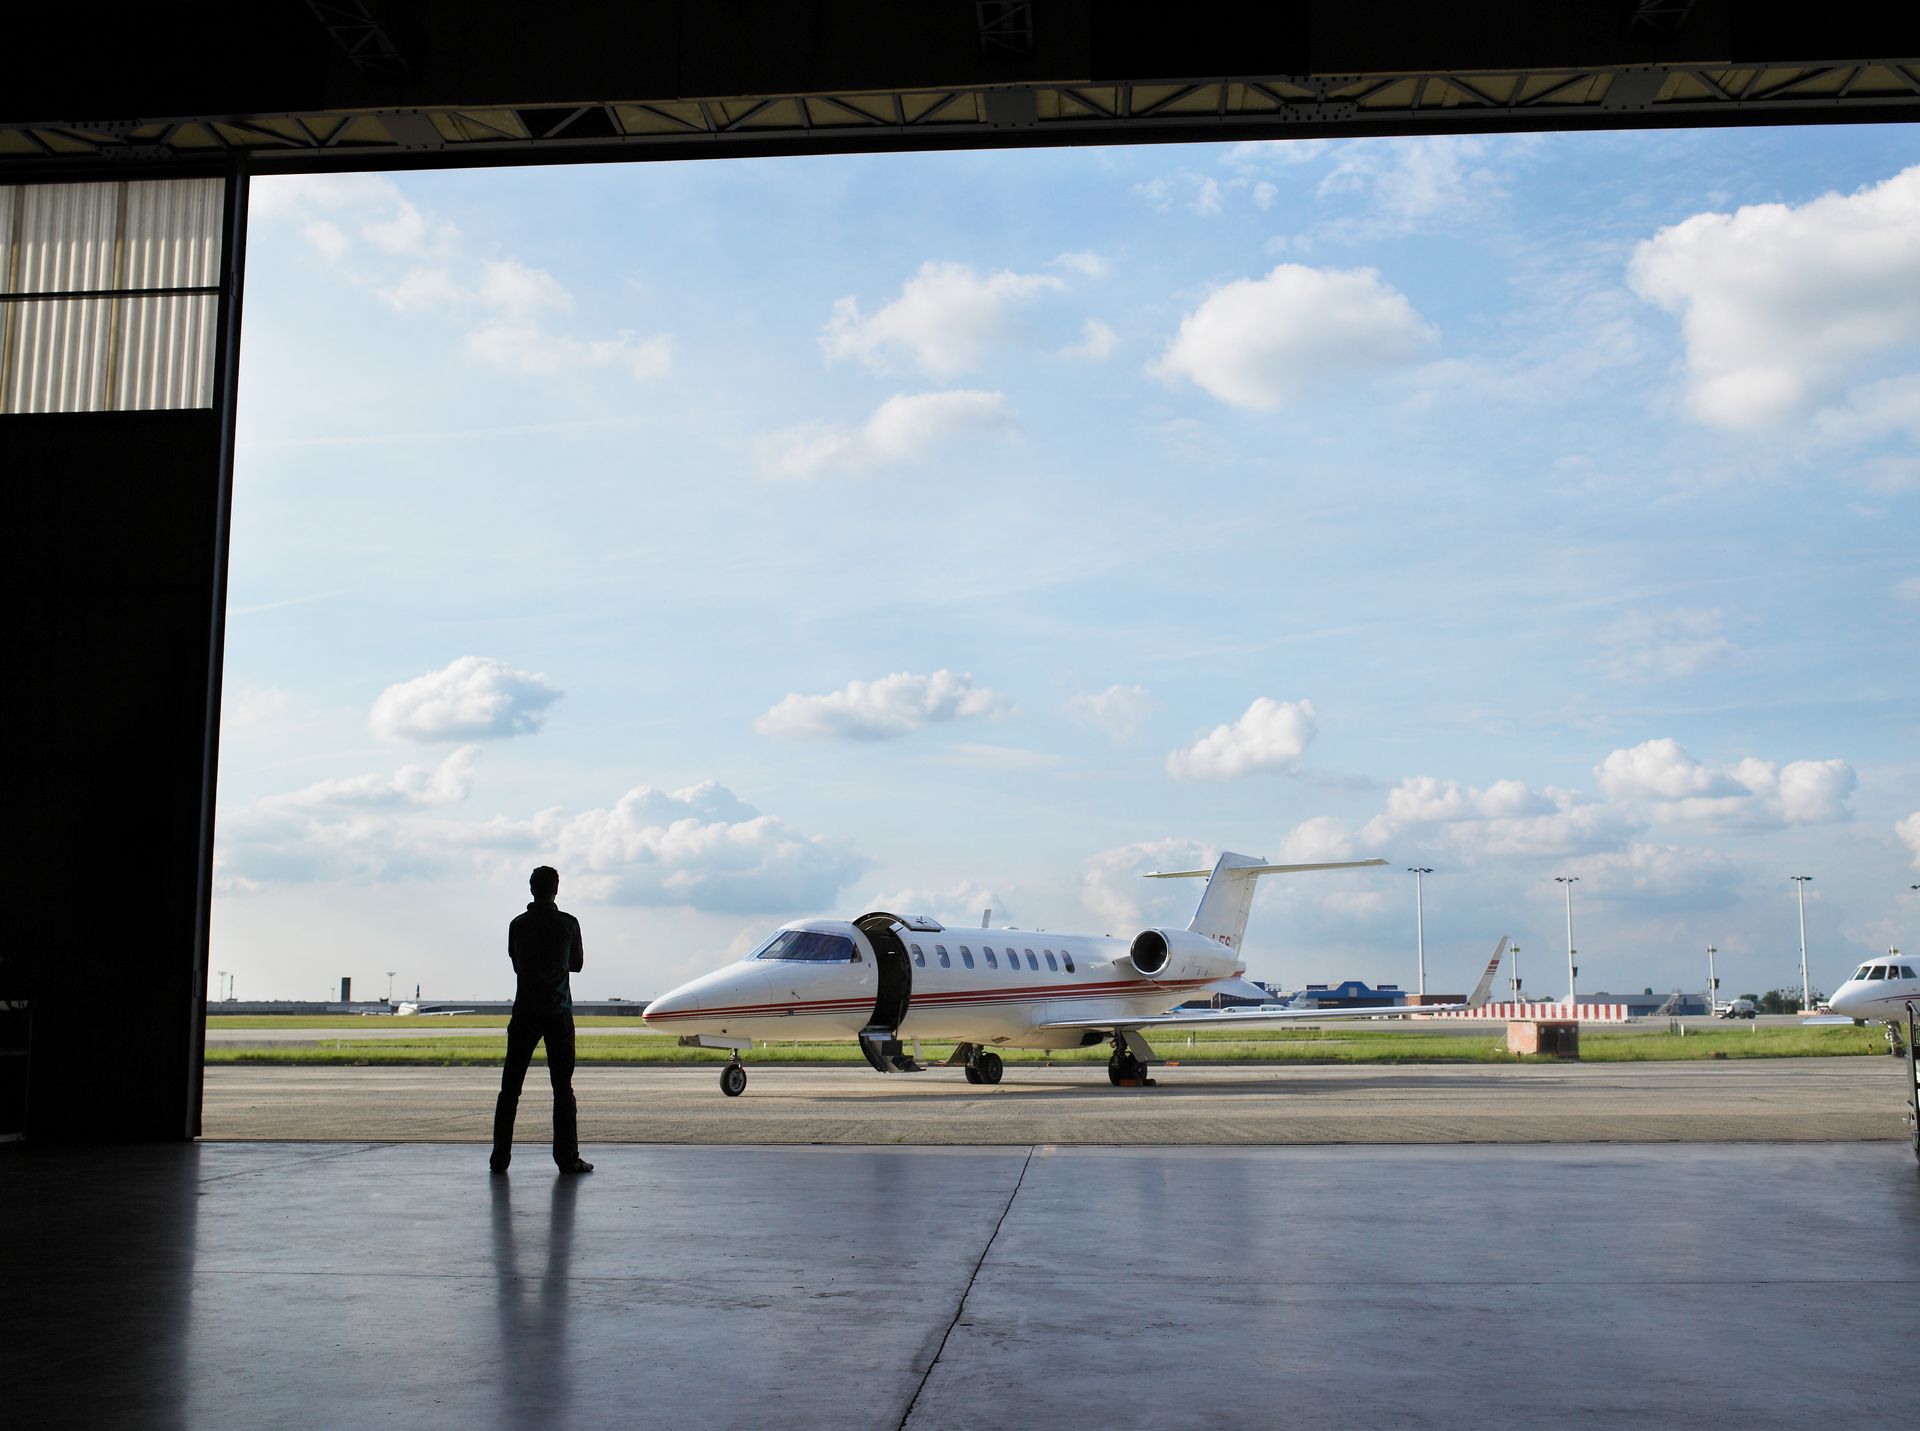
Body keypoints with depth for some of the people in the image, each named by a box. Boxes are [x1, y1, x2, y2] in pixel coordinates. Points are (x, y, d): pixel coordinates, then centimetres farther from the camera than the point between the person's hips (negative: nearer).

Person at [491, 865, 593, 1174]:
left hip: (525, 1011, 2)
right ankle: (567, 1157, 1)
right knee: (563, 1087, 3)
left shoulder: (518, 925, 1)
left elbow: (516, 963, 12)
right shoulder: (568, 923, -4)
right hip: (558, 1012, -1)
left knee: (510, 1087, 7)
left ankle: (500, 1157, 7)